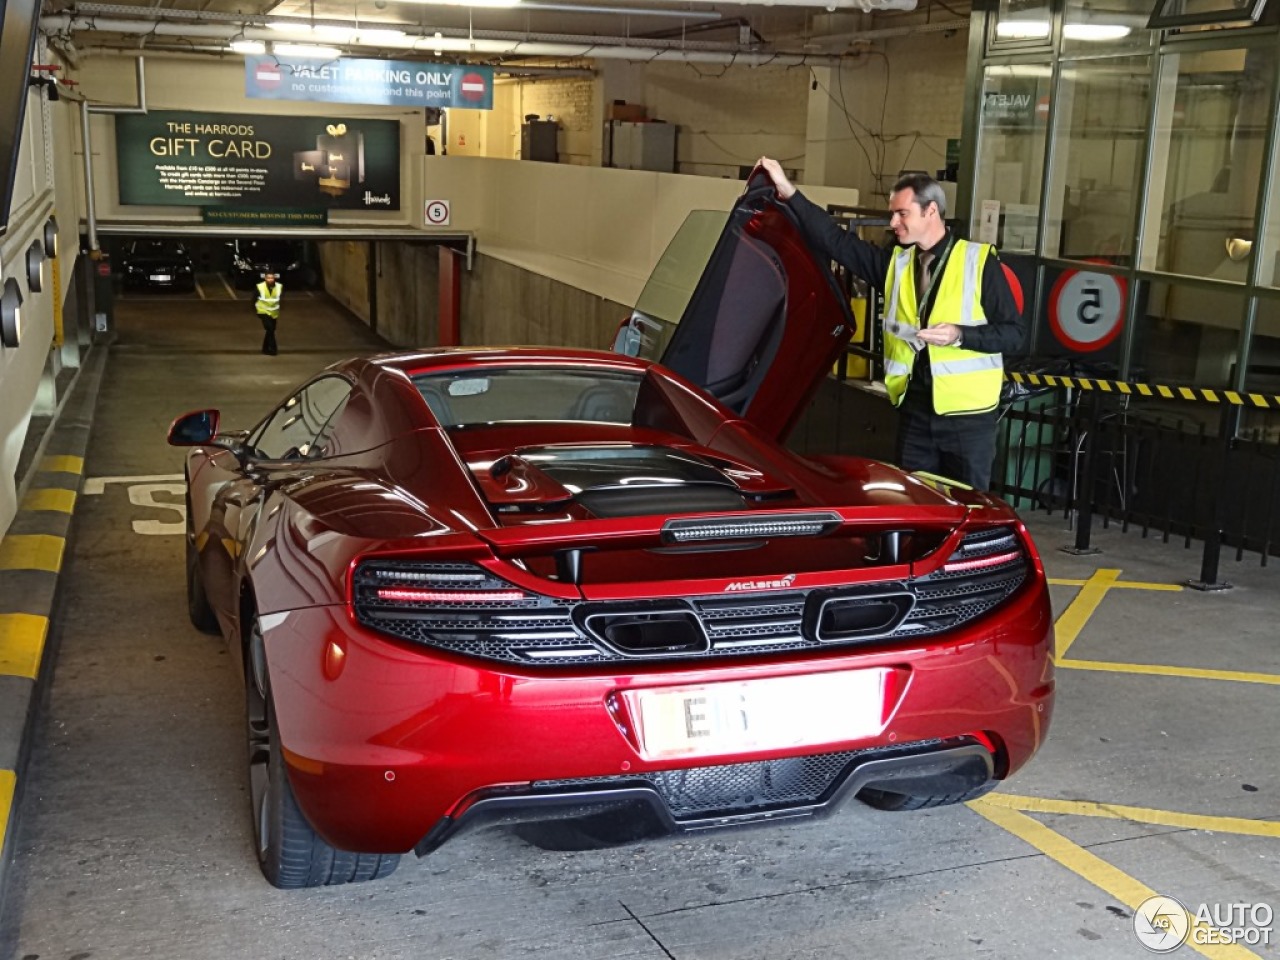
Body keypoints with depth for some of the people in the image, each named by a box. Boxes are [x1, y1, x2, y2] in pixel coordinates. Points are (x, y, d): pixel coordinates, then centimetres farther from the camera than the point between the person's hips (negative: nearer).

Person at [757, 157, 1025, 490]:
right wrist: (790, 193, -2)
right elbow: (836, 241, 4)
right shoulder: (896, 262, 9)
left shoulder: (980, 262, -7)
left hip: (967, 414, -5)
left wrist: (960, 335, -21)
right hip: (914, 408, 5)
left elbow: (1015, 332, -7)